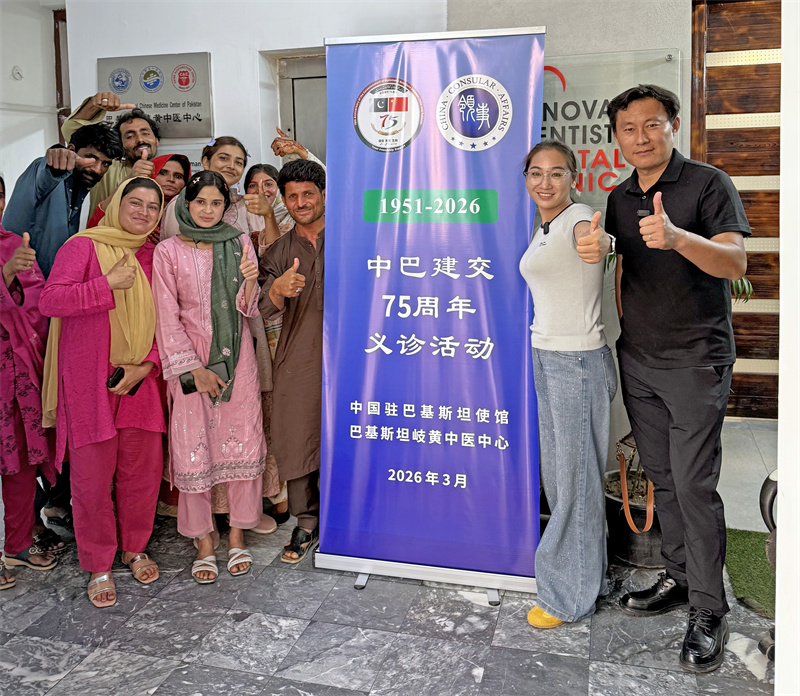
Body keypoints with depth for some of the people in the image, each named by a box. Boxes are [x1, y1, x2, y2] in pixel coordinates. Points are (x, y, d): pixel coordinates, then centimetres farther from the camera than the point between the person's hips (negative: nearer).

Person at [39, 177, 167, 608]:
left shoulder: (153, 256, 11)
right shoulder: (84, 246, -3)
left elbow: (163, 319, 11)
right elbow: (49, 300, -13)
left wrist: (147, 364, -3)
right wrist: (109, 284, -17)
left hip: (139, 379, 4)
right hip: (89, 379, -4)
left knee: (144, 467, 7)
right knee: (93, 473, 1)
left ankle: (134, 549, 30)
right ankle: (99, 567, 19)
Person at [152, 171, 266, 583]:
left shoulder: (239, 244, 7)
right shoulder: (169, 251, 1)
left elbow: (248, 309, 5)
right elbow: (168, 317, -2)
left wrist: (249, 281, -17)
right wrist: (194, 369, -9)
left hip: (237, 359, 2)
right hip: (188, 362, -2)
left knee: (241, 443, 3)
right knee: (193, 449, 1)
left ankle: (237, 535, 17)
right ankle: (204, 542, 14)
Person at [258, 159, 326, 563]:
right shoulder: (278, 252, 11)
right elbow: (261, 310, -2)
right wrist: (277, 290, -23)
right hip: (297, 362, 2)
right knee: (297, 441, 4)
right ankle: (306, 523, 21)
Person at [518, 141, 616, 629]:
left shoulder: (579, 219, -15)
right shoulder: (542, 230, 13)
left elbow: (594, 238, -38)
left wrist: (599, 243, -60)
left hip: (578, 360, -9)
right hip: (545, 355, 9)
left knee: (574, 474, 0)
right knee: (557, 468, 16)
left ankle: (570, 594, 14)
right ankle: (589, 563, 33)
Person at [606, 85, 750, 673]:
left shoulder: (708, 184, -7)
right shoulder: (619, 198, 11)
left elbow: (735, 263, -21)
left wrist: (676, 236, -38)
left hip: (695, 361, -6)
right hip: (637, 360, 6)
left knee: (695, 485, -6)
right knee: (663, 479, 14)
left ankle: (708, 613, 6)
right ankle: (679, 578, 29)